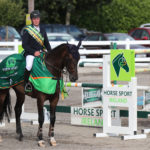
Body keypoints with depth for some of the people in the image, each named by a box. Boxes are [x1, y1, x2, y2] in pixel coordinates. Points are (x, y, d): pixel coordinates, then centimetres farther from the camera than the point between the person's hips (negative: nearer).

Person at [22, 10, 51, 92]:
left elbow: (46, 43, 19)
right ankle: (26, 83, -14)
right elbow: (24, 45, -7)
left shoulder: (42, 30, 15)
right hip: (30, 53, -6)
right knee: (29, 65, -32)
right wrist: (34, 52, -17)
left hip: (41, 52, 6)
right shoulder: (27, 30, -3)